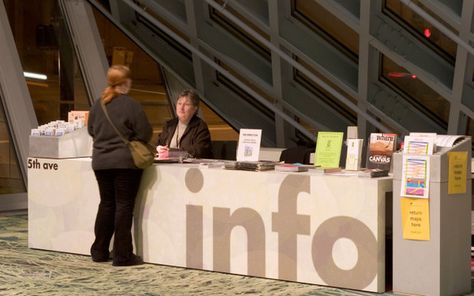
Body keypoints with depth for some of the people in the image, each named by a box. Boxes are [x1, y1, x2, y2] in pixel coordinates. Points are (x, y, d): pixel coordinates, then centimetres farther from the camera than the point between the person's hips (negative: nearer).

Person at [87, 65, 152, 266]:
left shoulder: (98, 104, 4)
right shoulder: (131, 105, -12)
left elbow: (91, 130, 15)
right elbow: (145, 133, -10)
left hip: (101, 162, 6)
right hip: (125, 162, -5)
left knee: (106, 204, 16)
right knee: (124, 206, 0)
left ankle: (100, 252, 21)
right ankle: (122, 255, 0)